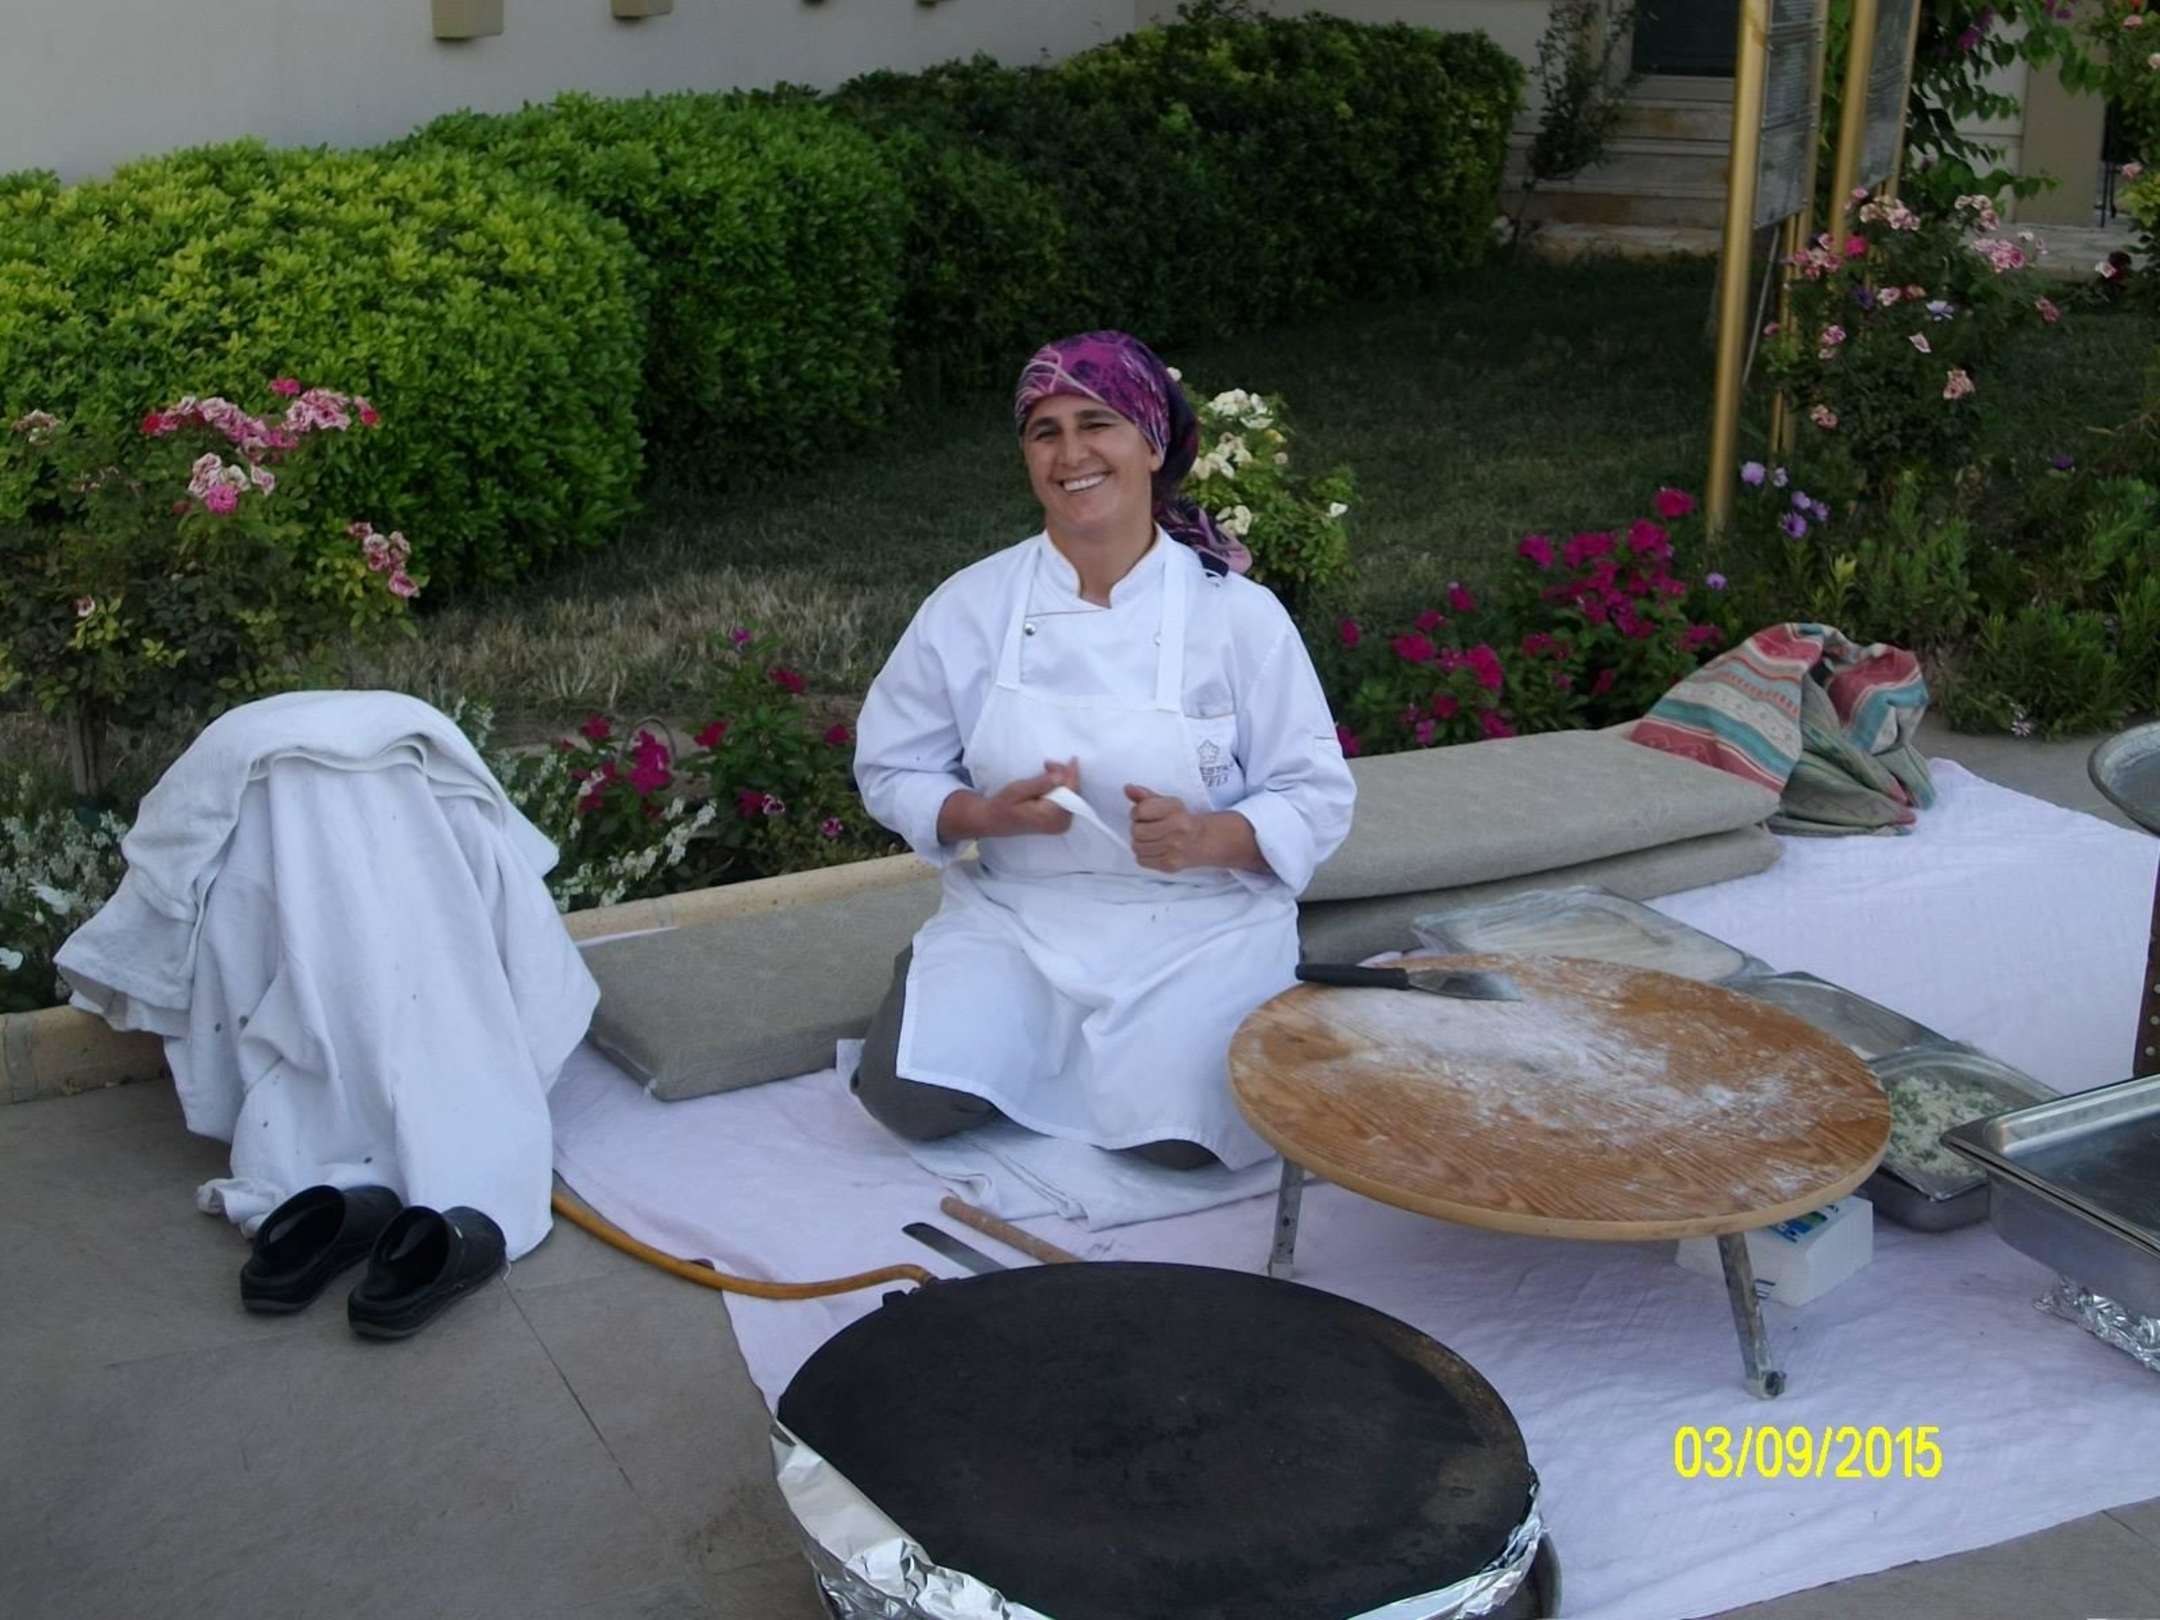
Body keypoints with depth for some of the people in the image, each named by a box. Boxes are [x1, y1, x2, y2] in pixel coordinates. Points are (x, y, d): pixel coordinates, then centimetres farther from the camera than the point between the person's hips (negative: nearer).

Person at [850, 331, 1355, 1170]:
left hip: (1194, 925, -1)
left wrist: (1210, 838, -25)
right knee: (911, 1098, -20)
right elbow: (892, 769, 5)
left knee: (1177, 1132, -25)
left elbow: (1315, 800, -4)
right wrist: (987, 814, -16)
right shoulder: (968, 606, -2)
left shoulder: (1240, 614, -7)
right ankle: (1033, 1027, 13)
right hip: (1014, 915, 2)